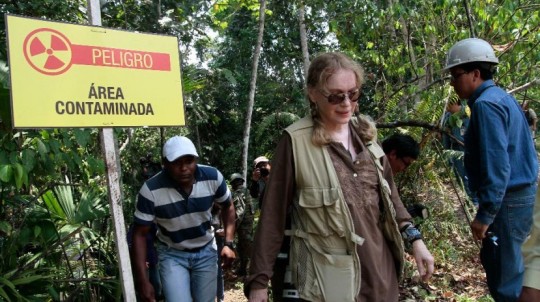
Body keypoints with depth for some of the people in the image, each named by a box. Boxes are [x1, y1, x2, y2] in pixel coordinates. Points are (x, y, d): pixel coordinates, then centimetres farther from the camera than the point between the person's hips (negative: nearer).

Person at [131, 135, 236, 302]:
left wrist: (228, 243, -7)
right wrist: (142, 280, -18)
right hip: (172, 254, -2)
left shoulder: (213, 177, -19)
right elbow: (140, 234, -16)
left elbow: (227, 207, 1)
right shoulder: (151, 190, -26)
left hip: (206, 251, 2)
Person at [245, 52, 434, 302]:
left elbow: (388, 193, 12)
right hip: (329, 279, -5)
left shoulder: (365, 132, 3)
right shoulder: (296, 141, -12)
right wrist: (259, 280, -11)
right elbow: (273, 214, -11)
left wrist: (414, 239, 7)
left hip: (380, 268, 5)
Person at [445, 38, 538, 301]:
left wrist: (485, 213, -21)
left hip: (507, 201, -10)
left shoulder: (486, 104, -18)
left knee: (504, 279, 1)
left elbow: (496, 164, -24)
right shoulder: (502, 98, 13)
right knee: (501, 265, 22)